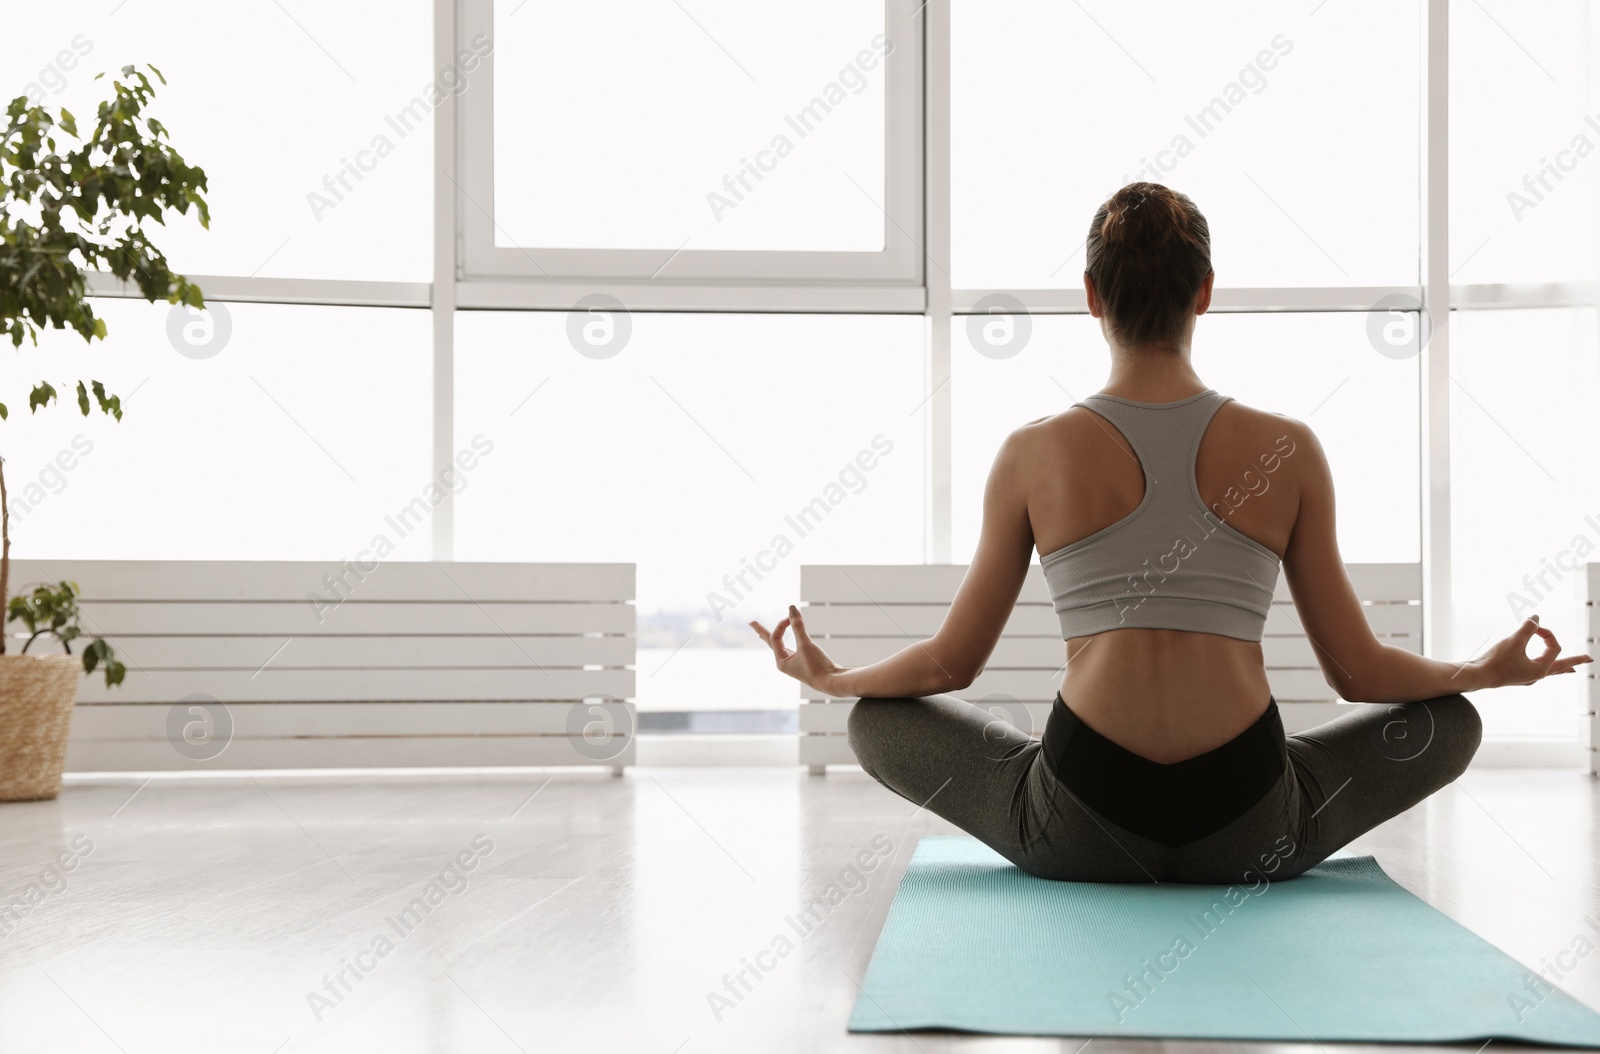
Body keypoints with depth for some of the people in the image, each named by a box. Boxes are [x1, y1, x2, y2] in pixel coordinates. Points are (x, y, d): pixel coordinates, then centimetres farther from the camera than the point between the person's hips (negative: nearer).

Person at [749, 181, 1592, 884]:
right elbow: (1357, 671, 7)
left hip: (1078, 834, -1)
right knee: (1450, 721, 27)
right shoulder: (1288, 452, 1)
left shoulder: (1033, 454, 0)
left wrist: (827, 676, 27)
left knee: (876, 720, 25)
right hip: (1249, 839, 1)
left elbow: (950, 664, 7)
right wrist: (1489, 670, 26)